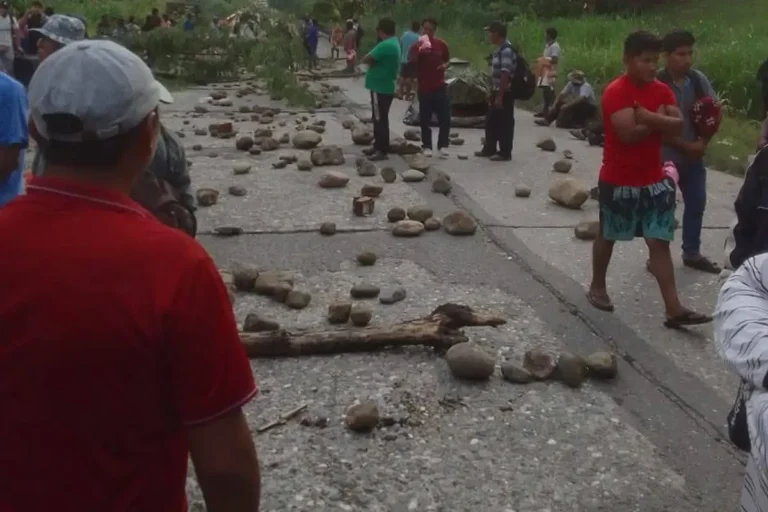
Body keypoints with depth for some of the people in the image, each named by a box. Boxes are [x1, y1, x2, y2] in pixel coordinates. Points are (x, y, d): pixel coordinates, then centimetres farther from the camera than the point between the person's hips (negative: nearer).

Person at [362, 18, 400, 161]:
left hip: (380, 88, -10)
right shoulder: (394, 43, 12)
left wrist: (371, 59, 0)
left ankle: (382, 151, 0)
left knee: (380, 119, -5)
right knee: (379, 118, 16)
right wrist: (374, 60, -2)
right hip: (384, 87, 10)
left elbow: (366, 59, -19)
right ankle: (378, 146, 25)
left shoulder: (385, 45, -21)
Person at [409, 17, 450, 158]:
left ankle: (442, 145, 8)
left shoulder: (441, 44, 4)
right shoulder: (416, 46, -2)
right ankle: (427, 146, 12)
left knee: (445, 117, -1)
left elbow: (447, 61, 17)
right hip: (424, 87, -1)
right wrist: (419, 52, -22)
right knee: (425, 119, 2)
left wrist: (444, 65, -6)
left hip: (440, 86, 2)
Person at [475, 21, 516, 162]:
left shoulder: (506, 50, -19)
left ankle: (505, 153, 7)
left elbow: (505, 74, -24)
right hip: (497, 92, 10)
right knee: (491, 122, 16)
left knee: (504, 123, -1)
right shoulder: (498, 49, 12)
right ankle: (489, 149, 26)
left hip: (504, 94, -10)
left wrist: (500, 96, -25)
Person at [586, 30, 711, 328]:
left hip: (655, 181, 5)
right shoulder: (616, 92, -16)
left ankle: (674, 309, 0)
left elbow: (678, 127, -5)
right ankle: (597, 287, 35)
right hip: (618, 181, -5)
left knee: (660, 242, 1)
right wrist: (659, 120, -13)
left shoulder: (662, 90, 5)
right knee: (607, 236, 14)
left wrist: (649, 118, -20)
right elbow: (629, 133, -26)